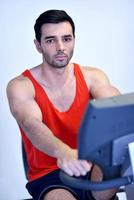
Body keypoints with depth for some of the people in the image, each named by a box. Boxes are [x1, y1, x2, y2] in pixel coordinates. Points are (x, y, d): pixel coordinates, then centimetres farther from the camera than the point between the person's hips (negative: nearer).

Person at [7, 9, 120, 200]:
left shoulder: (92, 76, 3)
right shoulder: (20, 86, -7)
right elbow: (32, 125, -26)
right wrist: (63, 153, -49)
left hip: (91, 168, 3)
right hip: (48, 176, -3)